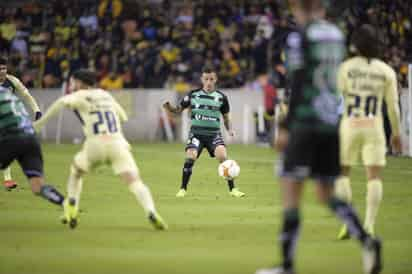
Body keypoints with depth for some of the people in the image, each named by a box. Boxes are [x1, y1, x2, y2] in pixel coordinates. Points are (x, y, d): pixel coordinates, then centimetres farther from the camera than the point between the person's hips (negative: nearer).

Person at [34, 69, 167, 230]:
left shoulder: (80, 96, 10)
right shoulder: (105, 95, 25)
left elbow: (62, 102, -13)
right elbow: (123, 117, 34)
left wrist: (40, 122, -13)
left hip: (95, 145, -2)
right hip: (118, 143, 2)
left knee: (75, 171, 27)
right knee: (135, 182, -8)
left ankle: (72, 207, 12)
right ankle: (151, 212, -33)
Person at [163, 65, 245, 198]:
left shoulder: (221, 97, 2)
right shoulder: (193, 94, 0)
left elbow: (226, 117, 13)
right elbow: (179, 109, 7)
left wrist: (230, 129, -5)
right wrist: (169, 107, -15)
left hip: (214, 133, 0)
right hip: (197, 132, 0)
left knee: (222, 156, -20)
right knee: (190, 157, -18)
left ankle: (232, 189, -9)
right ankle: (183, 189, 1)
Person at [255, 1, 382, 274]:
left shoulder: (300, 37, -8)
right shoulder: (337, 35, 10)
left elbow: (297, 86, -13)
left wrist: (286, 127, -10)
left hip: (305, 125, -7)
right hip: (333, 123, 7)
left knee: (291, 192, -3)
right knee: (327, 194, 15)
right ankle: (367, 241, -5)